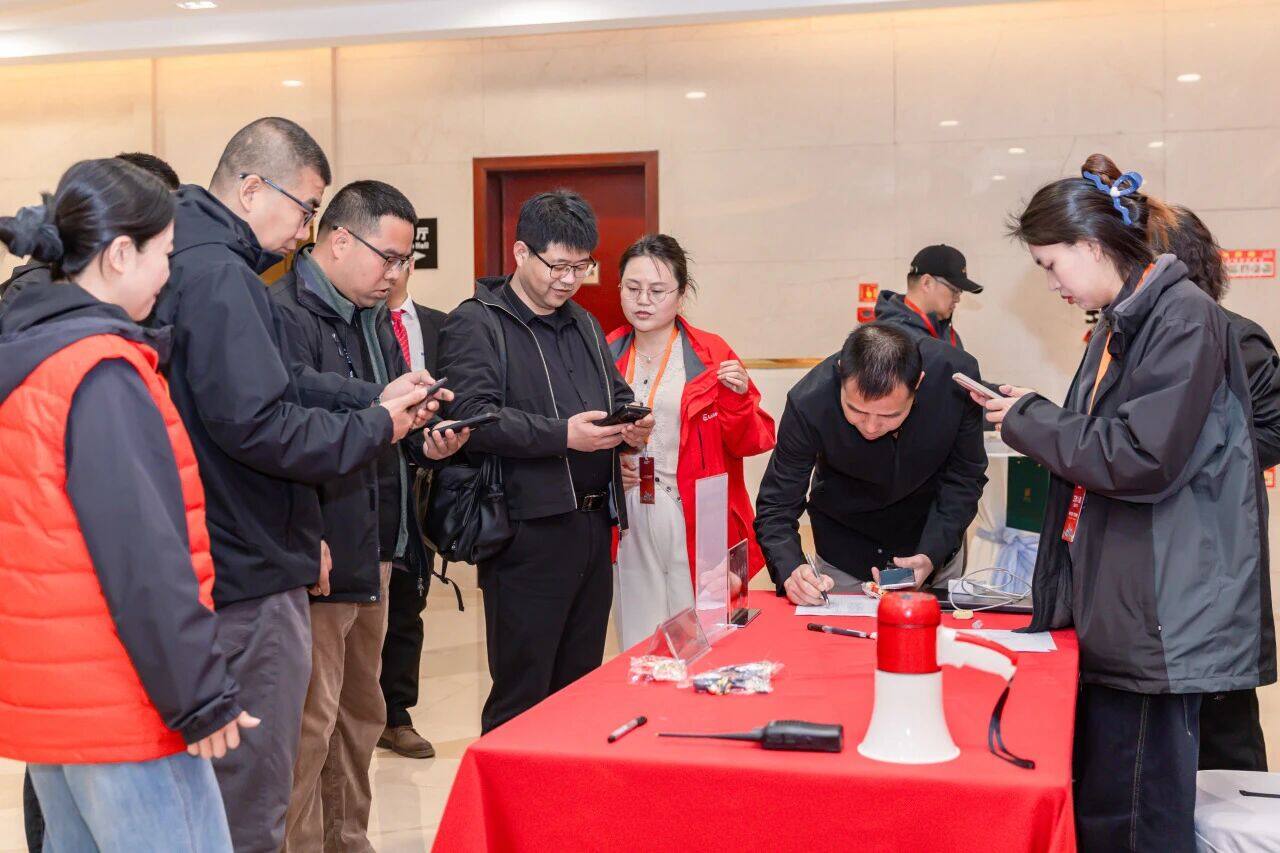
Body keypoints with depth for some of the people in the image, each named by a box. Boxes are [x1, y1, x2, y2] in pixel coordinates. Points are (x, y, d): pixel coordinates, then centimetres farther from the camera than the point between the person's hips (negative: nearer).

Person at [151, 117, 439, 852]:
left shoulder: (197, 261, 13)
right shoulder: (219, 275, -19)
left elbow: (280, 380, 17)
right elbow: (256, 424, -26)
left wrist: (379, 399, 5)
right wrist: (375, 429, -12)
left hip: (225, 561, 11)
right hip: (251, 571, -11)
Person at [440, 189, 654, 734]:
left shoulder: (583, 324, 20)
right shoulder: (476, 324, -4)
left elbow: (618, 394, 26)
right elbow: (473, 415, -17)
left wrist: (633, 426, 2)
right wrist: (562, 435, -24)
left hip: (593, 525, 8)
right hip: (529, 531, -8)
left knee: (580, 688, 15)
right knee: (521, 698, -2)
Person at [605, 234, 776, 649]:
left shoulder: (711, 355, 1)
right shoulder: (605, 356, 8)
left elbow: (751, 443, -1)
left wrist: (738, 396, -18)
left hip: (696, 525, -2)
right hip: (629, 525, 2)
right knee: (637, 652, 7)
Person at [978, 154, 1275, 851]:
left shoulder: (1184, 318, -14)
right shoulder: (1120, 323, 15)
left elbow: (1141, 460, -21)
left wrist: (1030, 421, -9)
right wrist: (1034, 417, 7)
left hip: (1159, 621, -9)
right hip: (1110, 610, 9)